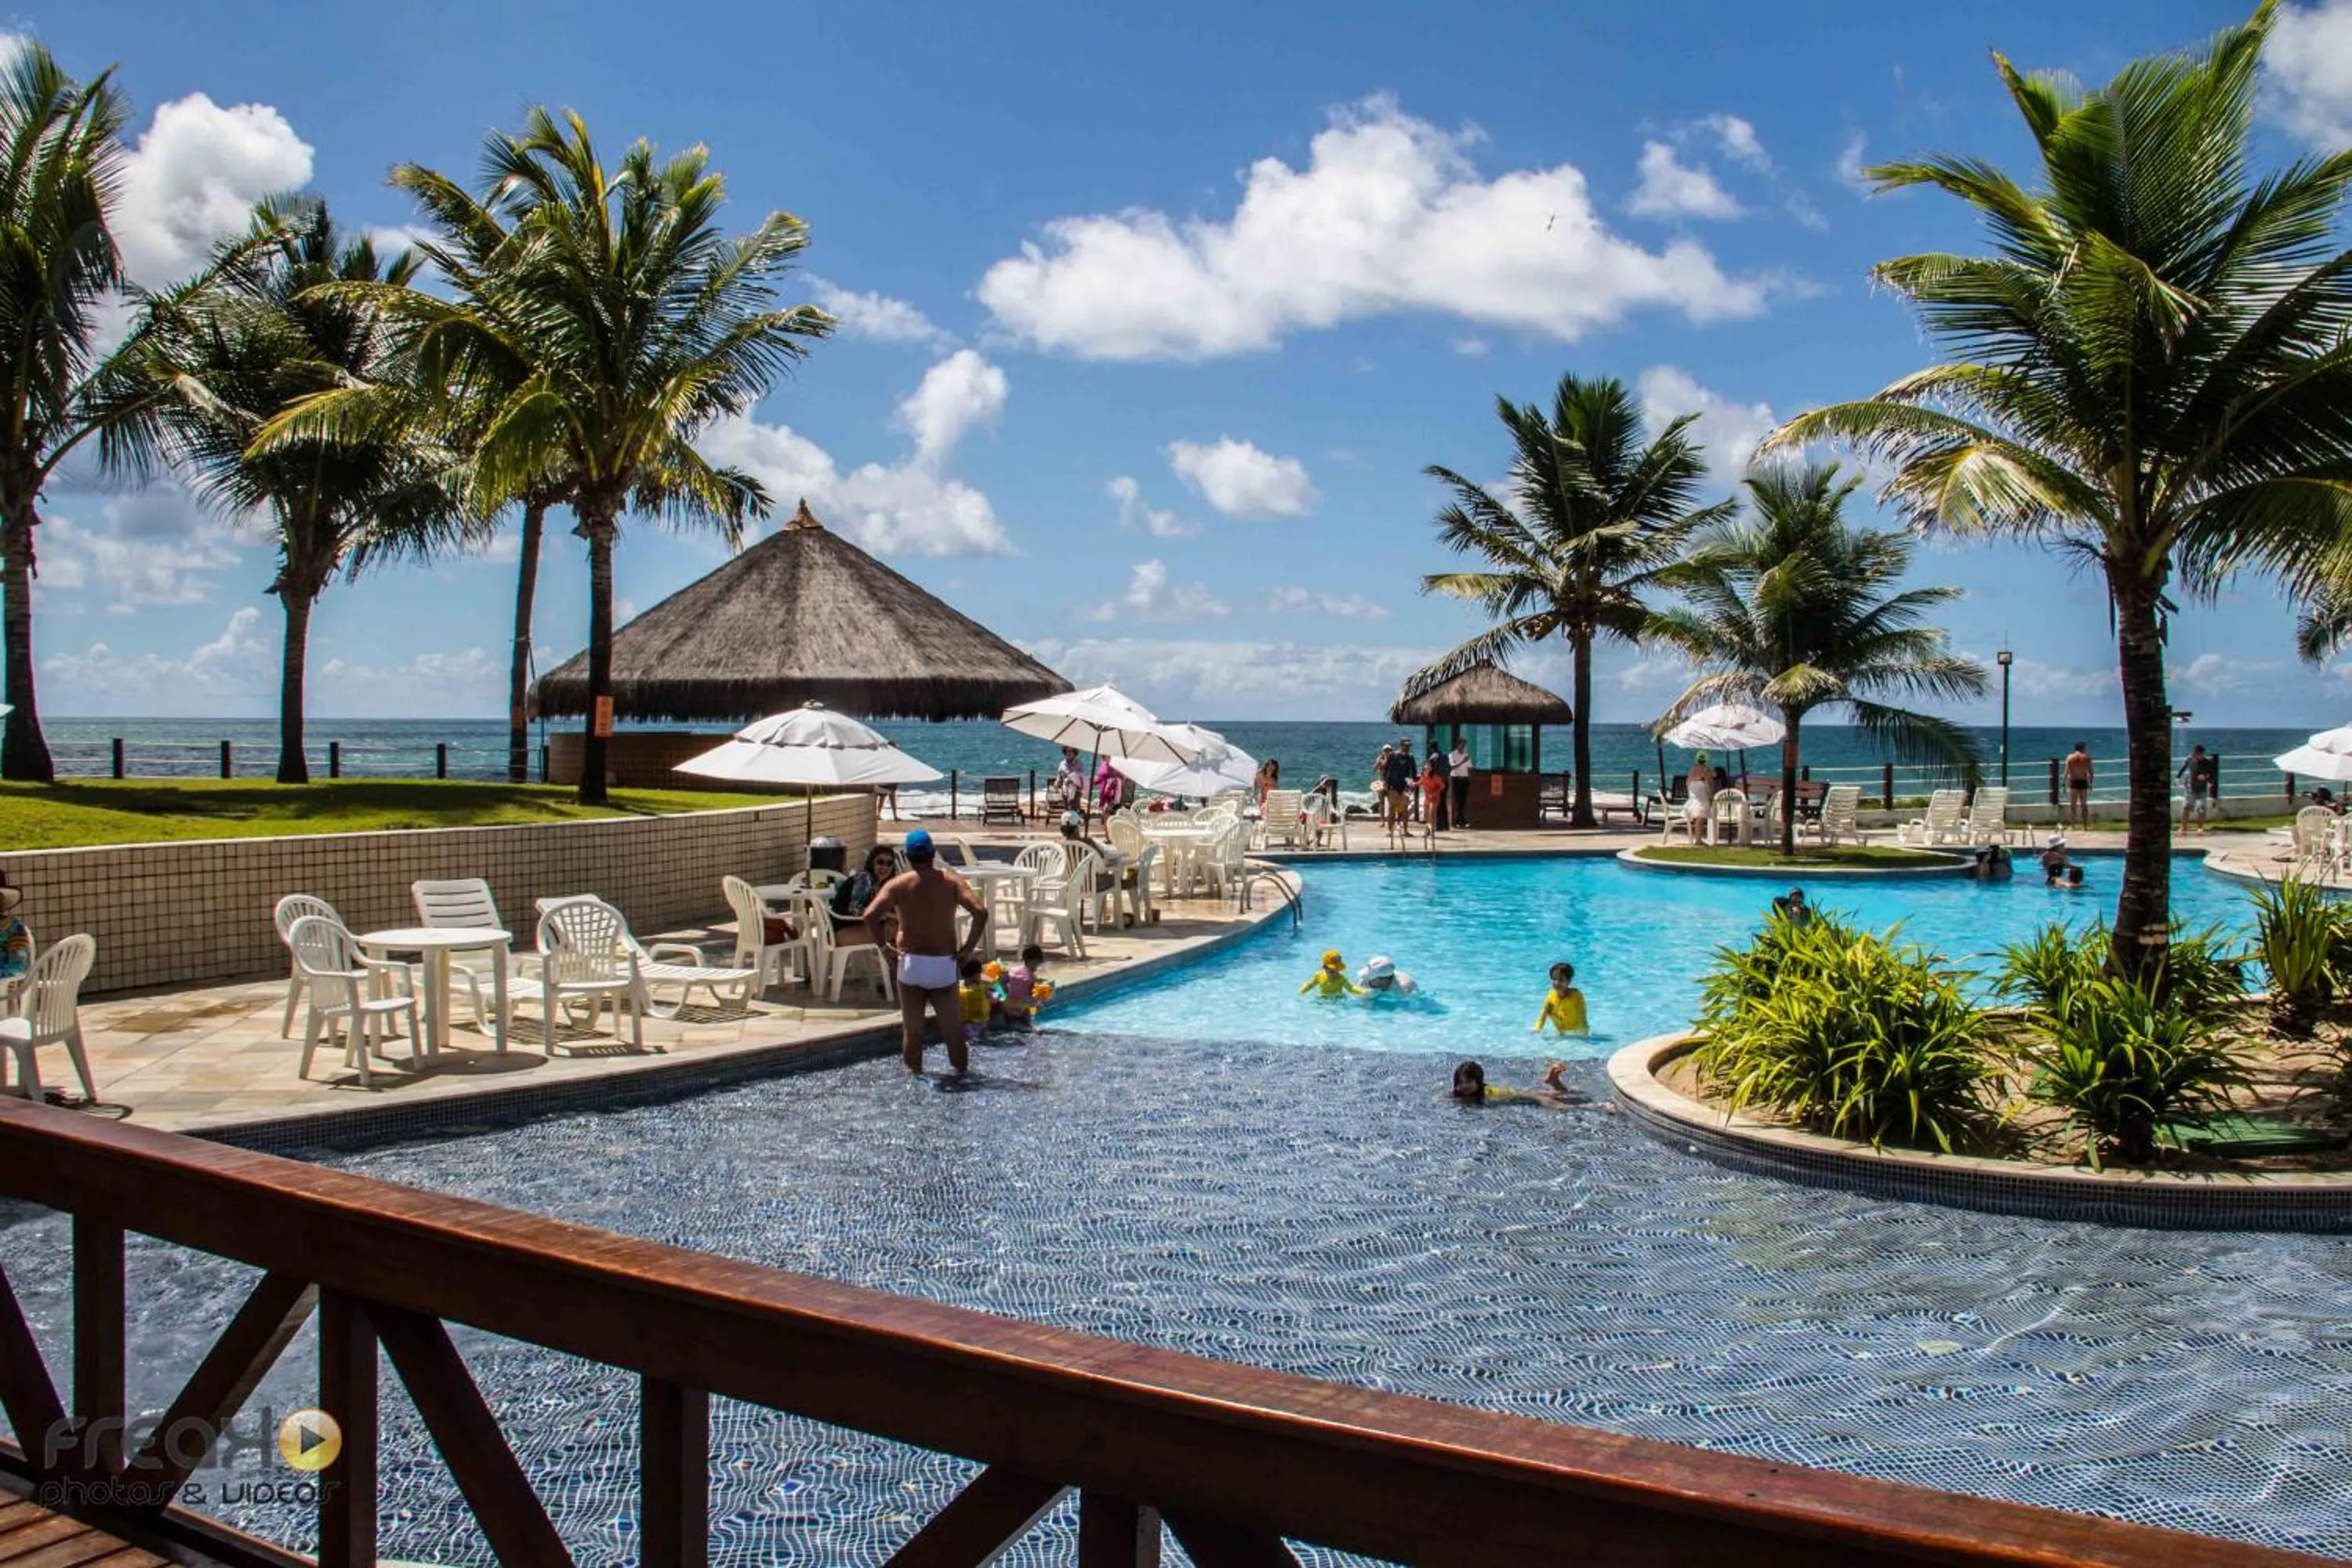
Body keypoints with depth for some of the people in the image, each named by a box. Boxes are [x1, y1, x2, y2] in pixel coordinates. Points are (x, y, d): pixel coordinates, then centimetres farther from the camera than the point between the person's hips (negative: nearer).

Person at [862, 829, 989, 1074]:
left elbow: (870, 915, -15)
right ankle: (962, 1072, 17)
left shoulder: (898, 885, -3)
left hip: (911, 963, -1)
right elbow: (981, 911, -13)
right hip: (944, 965, 1)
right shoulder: (951, 882, 0)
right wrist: (969, 947, -5)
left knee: (912, 1030, 10)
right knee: (953, 1029, 11)